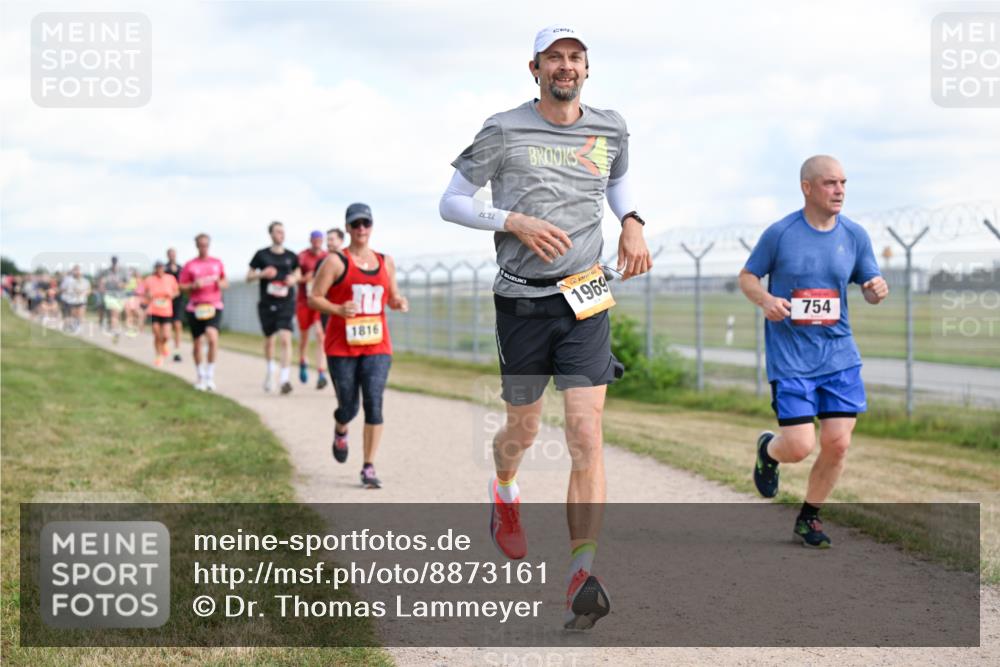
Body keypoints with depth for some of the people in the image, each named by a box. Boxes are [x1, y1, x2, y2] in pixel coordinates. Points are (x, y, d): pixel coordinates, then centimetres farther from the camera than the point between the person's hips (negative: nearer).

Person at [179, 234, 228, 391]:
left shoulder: (217, 263, 11)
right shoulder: (189, 265, 5)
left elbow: (226, 283, 17)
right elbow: (182, 286, 5)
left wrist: (221, 284, -6)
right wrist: (194, 286, -14)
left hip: (214, 306, 0)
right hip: (195, 307, 0)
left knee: (212, 337, -22)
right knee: (197, 342, 6)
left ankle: (210, 375, -12)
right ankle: (201, 377, 24)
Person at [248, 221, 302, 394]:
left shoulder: (291, 256, 5)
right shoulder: (262, 255, 2)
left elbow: (298, 273, 22)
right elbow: (249, 277, 7)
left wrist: (294, 278, -1)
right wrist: (262, 274, -12)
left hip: (286, 304, -1)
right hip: (267, 304, 1)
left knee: (286, 339, -16)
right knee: (269, 340, 13)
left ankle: (284, 378, -17)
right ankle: (270, 370, 40)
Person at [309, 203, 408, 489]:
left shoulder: (385, 262, 10)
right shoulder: (336, 261, -3)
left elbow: (392, 297, 21)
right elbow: (314, 298, -5)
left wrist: (399, 303, -2)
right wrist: (338, 310, -23)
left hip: (377, 346, 2)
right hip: (341, 347, -2)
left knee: (373, 404, -12)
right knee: (348, 407, 3)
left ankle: (369, 468, -5)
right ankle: (340, 432, 42)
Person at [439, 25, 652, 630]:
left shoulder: (610, 129, 7)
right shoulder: (504, 132, -3)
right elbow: (451, 202, 0)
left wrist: (632, 222, 8)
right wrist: (514, 221, -15)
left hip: (586, 300, 1)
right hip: (522, 302, -1)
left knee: (586, 433, -12)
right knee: (524, 430, 12)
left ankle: (582, 577, -14)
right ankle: (505, 490, 50)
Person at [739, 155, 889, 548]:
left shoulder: (854, 235, 3)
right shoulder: (780, 233, -6)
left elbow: (870, 285, 10)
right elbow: (747, 276, 4)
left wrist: (877, 290, -14)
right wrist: (765, 299, -17)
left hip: (839, 354, 3)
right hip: (790, 357, -3)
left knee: (837, 444, -2)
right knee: (800, 447, -9)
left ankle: (809, 517, 21)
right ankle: (769, 449, 29)